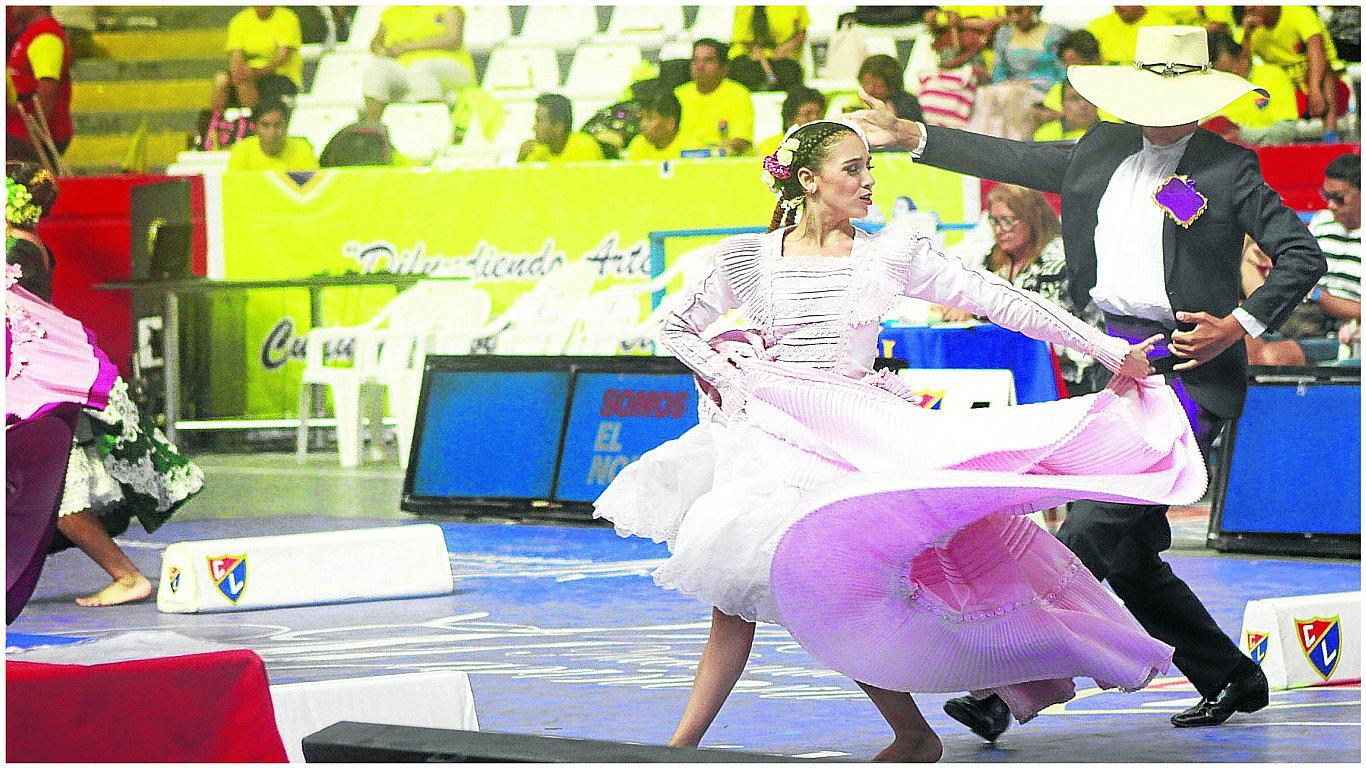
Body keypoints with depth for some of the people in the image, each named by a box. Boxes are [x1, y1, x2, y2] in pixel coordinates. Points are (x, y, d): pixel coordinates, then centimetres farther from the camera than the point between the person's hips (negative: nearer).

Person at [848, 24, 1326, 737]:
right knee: (1127, 555, 6)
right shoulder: (1103, 151, 15)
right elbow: (1015, 160, 22)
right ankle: (1232, 681, 21)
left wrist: (1240, 324, -13)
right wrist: (911, 136, 17)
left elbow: (1302, 255, -2)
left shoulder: (1229, 169, -1)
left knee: (1093, 526, -18)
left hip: (1184, 366, -7)